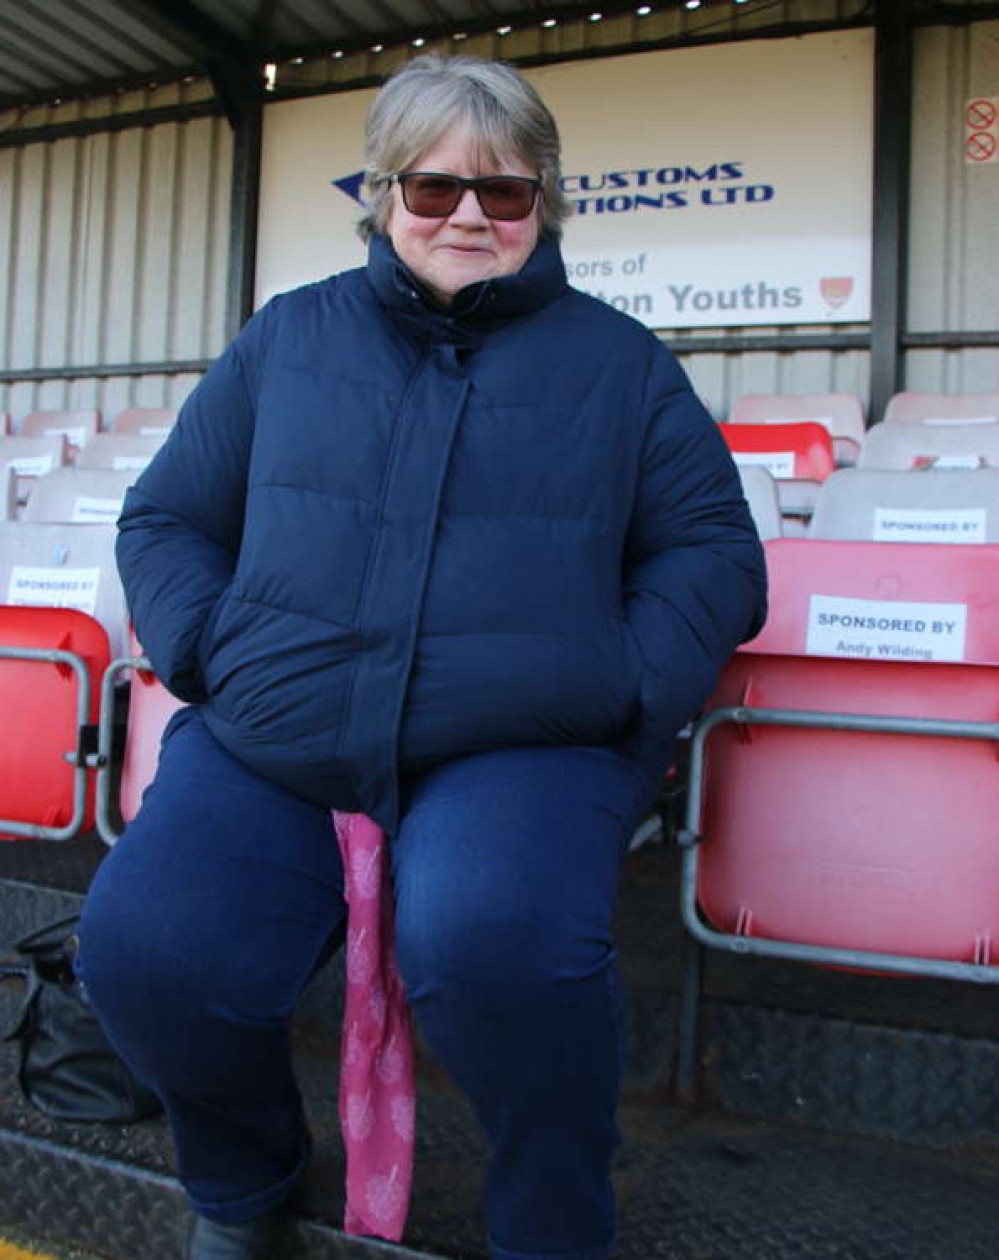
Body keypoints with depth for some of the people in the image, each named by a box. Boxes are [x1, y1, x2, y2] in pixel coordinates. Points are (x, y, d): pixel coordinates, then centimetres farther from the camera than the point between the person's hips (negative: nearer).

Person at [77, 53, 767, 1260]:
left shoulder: (618, 358, 14)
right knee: (142, 953, -22)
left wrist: (627, 692, -6)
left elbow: (712, 547, 10)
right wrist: (210, 652, 1)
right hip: (267, 748, 3)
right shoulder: (288, 335, 18)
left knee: (494, 943, -34)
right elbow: (166, 517, 20)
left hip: (522, 749, -2)